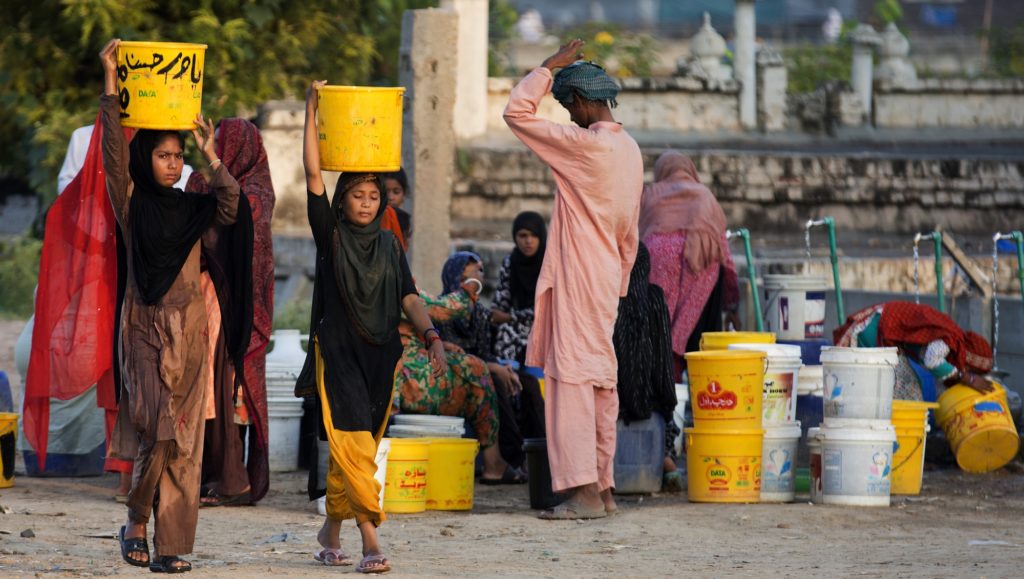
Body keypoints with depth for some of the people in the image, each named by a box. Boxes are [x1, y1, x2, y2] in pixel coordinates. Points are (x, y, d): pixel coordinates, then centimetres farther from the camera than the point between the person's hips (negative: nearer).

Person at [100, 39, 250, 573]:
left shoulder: (193, 209, 10)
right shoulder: (132, 203, 2)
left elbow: (230, 203, -8)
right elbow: (114, 153, -9)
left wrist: (210, 153, -10)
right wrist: (110, 86, -14)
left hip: (187, 329, 3)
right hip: (144, 327, -3)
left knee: (182, 442, -1)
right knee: (157, 432, -15)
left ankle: (171, 546, 1)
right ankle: (136, 523, 4)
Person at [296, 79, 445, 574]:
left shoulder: (389, 245, 11)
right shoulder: (331, 234, 0)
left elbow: (408, 297, 7)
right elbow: (313, 174, -8)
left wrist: (431, 337, -9)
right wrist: (311, 111, -11)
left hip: (379, 354, 4)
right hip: (337, 352, -4)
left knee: (356, 449, 10)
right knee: (353, 445, -15)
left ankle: (331, 531, 25)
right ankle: (370, 540, -21)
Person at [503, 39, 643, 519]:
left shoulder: (586, 146, -16)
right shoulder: (630, 150, 12)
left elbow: (517, 114, -15)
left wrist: (549, 66, -6)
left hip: (576, 280, -9)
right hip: (606, 278, 9)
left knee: (572, 377, -10)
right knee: (601, 380, 11)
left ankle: (584, 492, -16)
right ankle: (603, 489, 14)